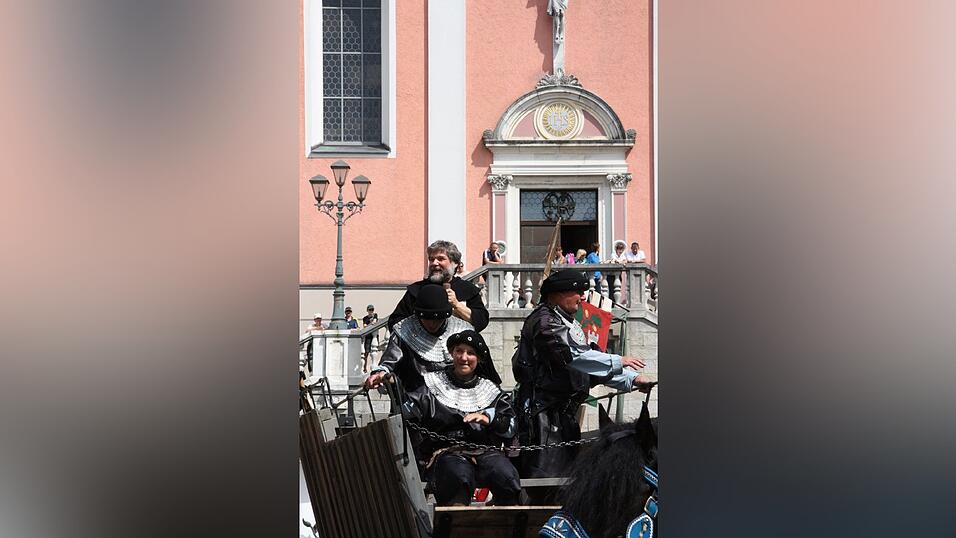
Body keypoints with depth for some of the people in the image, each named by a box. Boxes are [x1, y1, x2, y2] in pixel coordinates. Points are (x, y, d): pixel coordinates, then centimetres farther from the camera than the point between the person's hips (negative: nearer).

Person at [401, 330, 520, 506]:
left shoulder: (489, 389, 20)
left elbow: (510, 427, 11)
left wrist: (488, 418, -8)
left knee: (506, 477, -30)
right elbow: (407, 411, -2)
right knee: (460, 475, -37)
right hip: (445, 451, -2)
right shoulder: (434, 384, 14)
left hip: (484, 451, 2)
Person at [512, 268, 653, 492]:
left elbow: (590, 364, 20)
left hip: (565, 411, 11)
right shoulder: (545, 321, -11)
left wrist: (632, 379, 9)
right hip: (543, 412, -10)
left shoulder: (568, 322, 22)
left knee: (567, 471, 12)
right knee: (546, 472, -13)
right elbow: (574, 356, -24)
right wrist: (618, 362, -20)